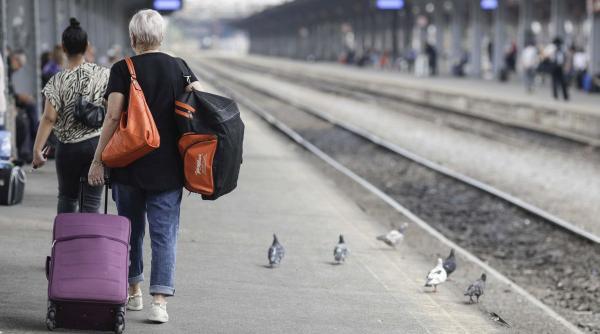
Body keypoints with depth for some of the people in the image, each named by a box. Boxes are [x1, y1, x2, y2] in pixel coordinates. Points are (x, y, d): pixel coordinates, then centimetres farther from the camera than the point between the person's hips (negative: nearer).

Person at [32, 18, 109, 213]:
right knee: (91, 202, 2)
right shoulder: (102, 74, -3)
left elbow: (49, 118, -14)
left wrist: (37, 149, -12)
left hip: (68, 148, -1)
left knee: (67, 197, 18)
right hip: (97, 144, 1)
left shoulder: (58, 81, -8)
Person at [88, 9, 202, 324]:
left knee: (130, 229, 16)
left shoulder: (122, 70, -5)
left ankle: (133, 292, 25)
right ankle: (159, 301, -8)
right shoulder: (178, 68, 3)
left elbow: (113, 117, -11)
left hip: (128, 165, -1)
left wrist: (98, 160, -6)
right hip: (167, 168, 1)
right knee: (164, 233, 2)